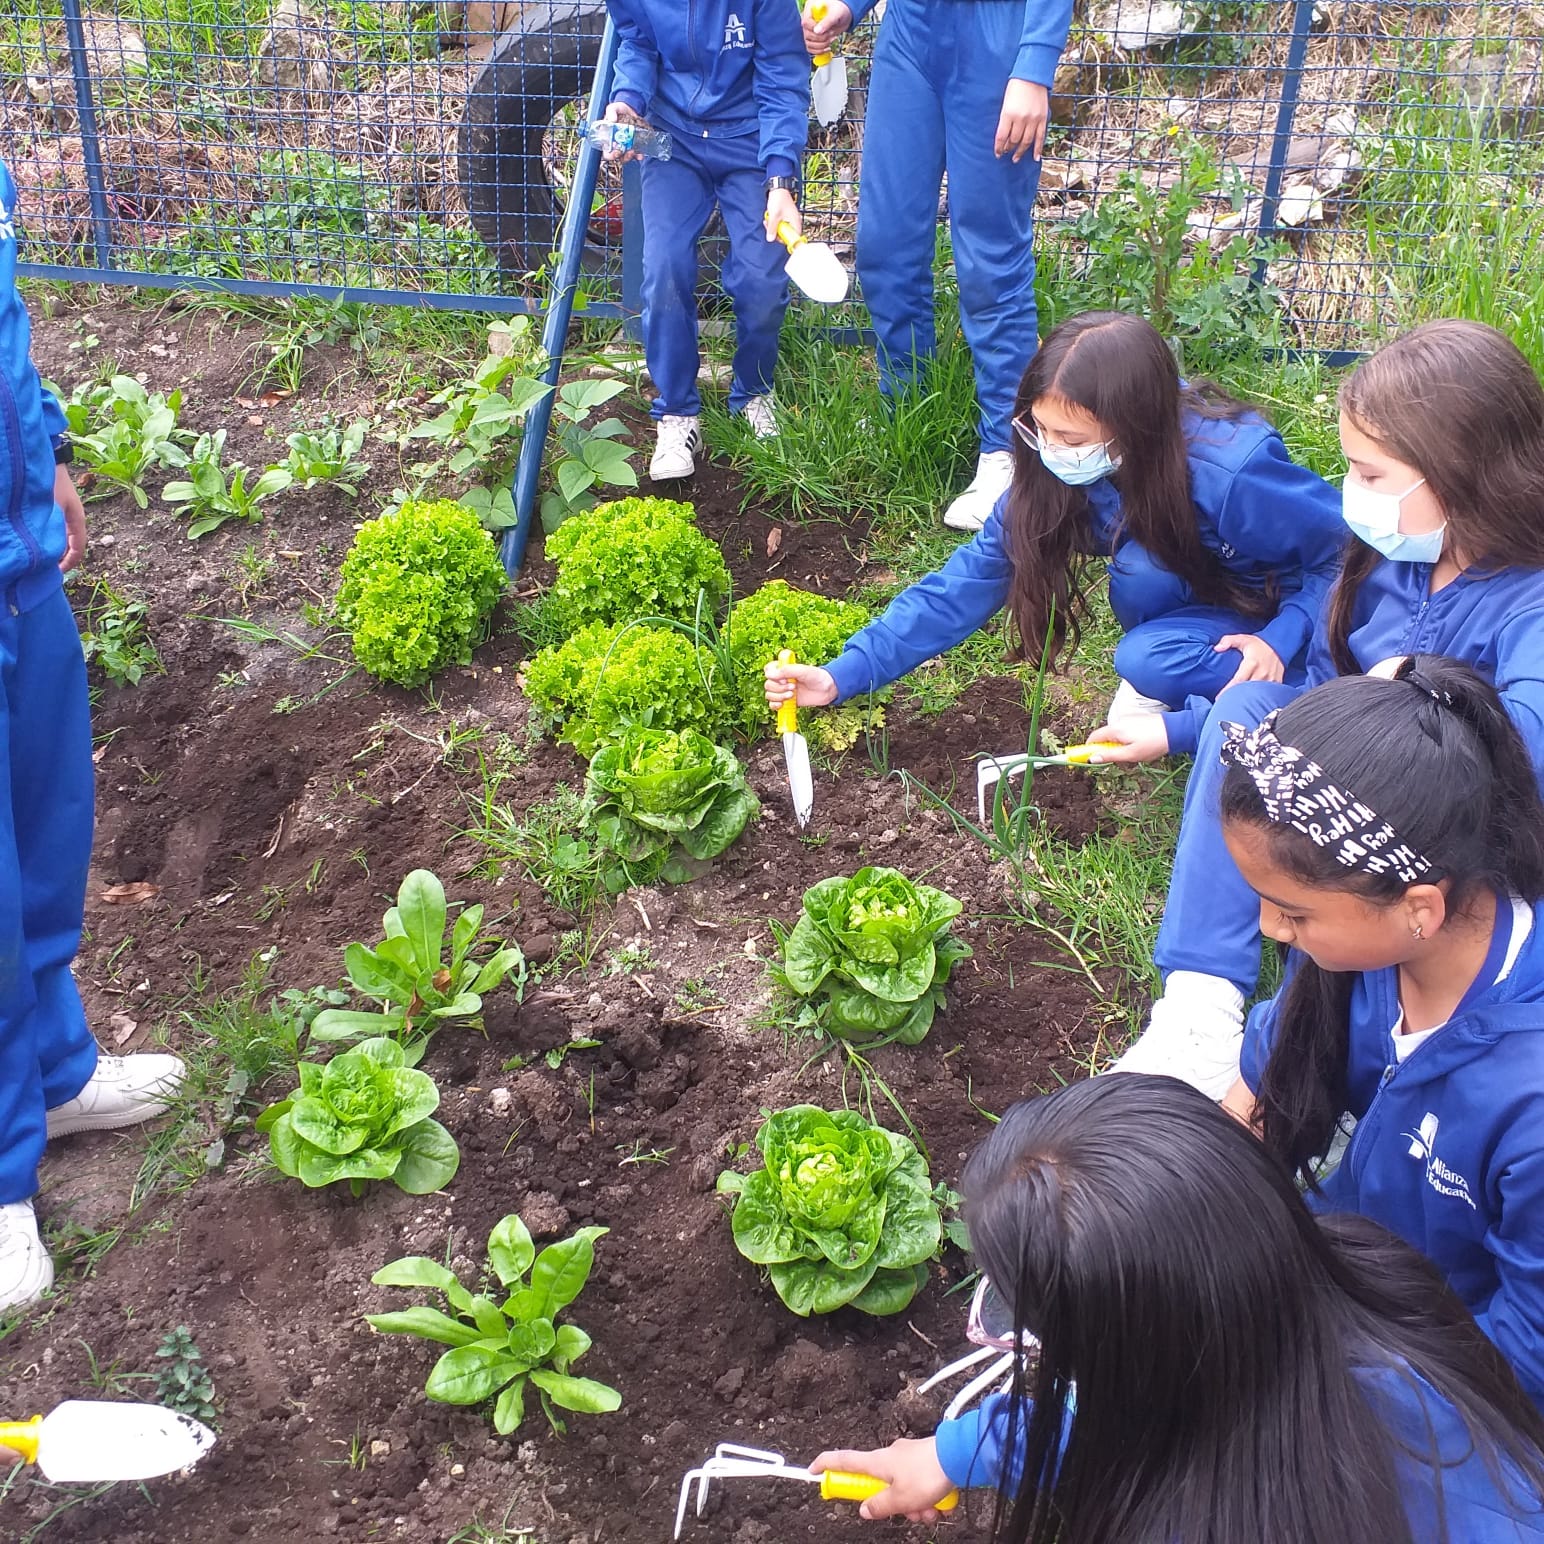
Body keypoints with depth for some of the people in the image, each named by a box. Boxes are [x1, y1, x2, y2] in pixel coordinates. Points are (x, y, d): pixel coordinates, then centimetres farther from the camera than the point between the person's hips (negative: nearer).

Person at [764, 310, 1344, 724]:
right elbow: (972, 577, -17)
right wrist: (844, 675, -23)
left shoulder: (1232, 472, -34)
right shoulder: (1053, 472, -19)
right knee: (1139, 567, -27)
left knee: (1148, 663, -30)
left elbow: (1349, 552, -19)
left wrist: (1282, 637, -32)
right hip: (1202, 597, 5)